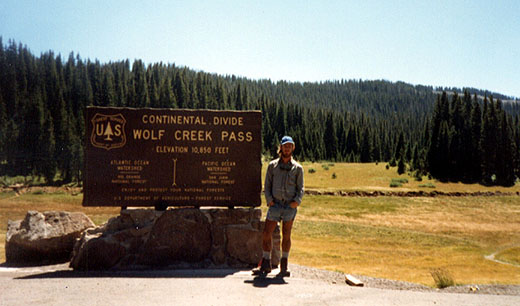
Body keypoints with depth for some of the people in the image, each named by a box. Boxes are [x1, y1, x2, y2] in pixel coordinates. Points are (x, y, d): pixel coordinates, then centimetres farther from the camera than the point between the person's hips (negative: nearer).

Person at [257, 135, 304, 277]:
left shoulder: (297, 168, 9)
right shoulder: (272, 165, 9)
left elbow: (300, 188, 7)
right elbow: (267, 185, 8)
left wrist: (297, 201, -10)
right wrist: (269, 200, -6)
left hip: (290, 206, 0)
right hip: (275, 205, 0)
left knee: (286, 236, 5)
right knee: (266, 234, -3)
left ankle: (284, 266, 16)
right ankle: (266, 264, 11)